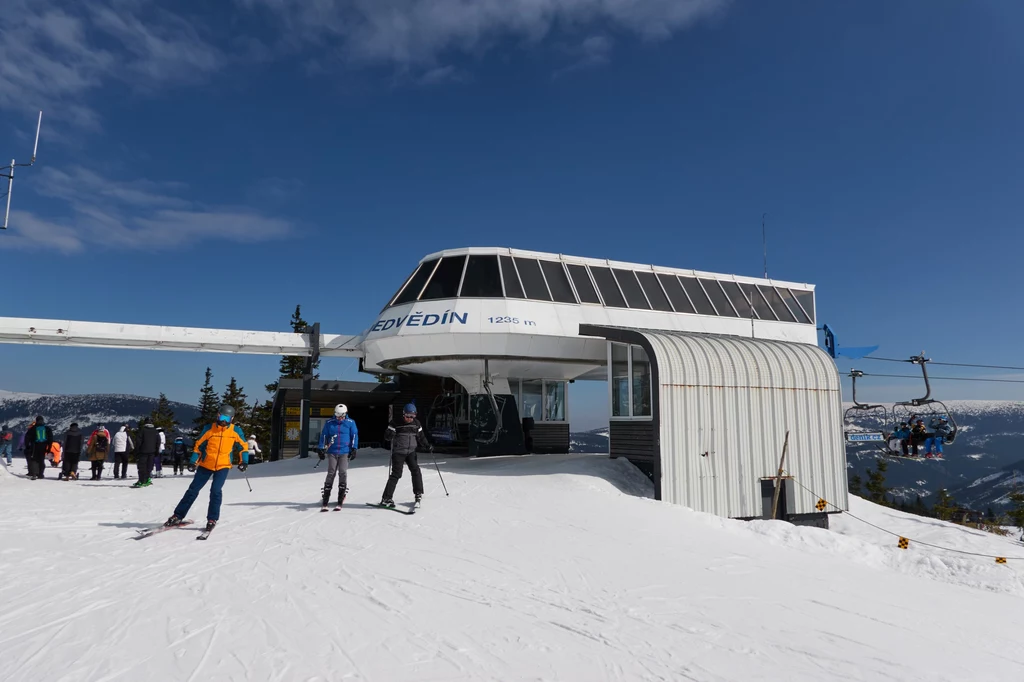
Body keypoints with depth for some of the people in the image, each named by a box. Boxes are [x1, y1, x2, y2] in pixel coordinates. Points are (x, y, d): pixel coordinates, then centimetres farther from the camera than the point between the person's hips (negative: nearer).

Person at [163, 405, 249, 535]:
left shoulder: (236, 431, -5)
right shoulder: (209, 429, -5)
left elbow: (243, 446, 6)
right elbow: (199, 445, 3)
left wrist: (244, 461, -3)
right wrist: (193, 462, -4)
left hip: (223, 466, -1)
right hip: (206, 465, 2)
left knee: (216, 490, -16)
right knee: (193, 490, 3)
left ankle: (212, 519, -2)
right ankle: (177, 516, 16)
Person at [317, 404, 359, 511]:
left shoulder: (350, 423, 4)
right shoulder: (329, 423, 7)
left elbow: (354, 436, 5)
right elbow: (324, 436, 11)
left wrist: (353, 449, -2)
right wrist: (321, 449, 7)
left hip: (345, 452, -1)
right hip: (332, 452, 1)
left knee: (343, 473, -7)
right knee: (331, 474, -4)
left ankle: (340, 502, -2)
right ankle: (325, 503, -1)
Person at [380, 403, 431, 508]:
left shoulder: (416, 423, 7)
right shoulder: (396, 423, -6)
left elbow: (421, 437, 17)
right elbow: (387, 436, -7)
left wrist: (427, 445, 7)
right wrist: (390, 434, -29)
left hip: (411, 452, 4)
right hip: (398, 452, -4)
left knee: (416, 471, -7)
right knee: (396, 474, -10)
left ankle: (418, 494, 9)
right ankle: (386, 498, -6)